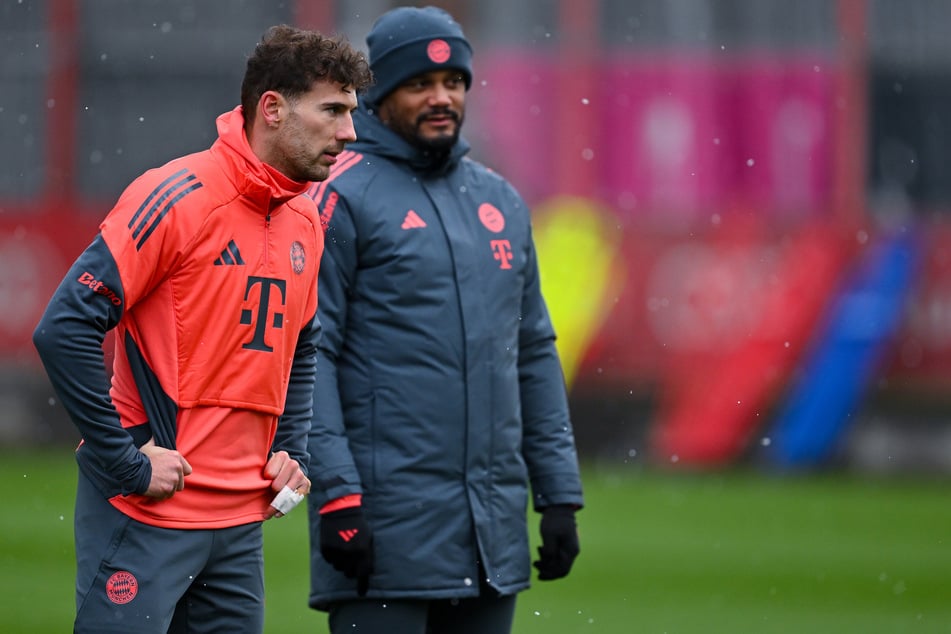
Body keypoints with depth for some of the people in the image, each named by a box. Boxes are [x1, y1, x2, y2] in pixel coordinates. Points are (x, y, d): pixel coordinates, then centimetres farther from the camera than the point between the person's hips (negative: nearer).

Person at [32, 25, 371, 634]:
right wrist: (125, 459, -17)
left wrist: (291, 452, 11)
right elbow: (64, 328, -18)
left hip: (243, 519, 7)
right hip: (147, 513, -7)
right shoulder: (178, 198, -13)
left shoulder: (306, 223, 11)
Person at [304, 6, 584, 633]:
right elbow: (308, 356, -10)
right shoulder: (344, 198, -4)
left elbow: (535, 355, 18)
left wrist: (561, 494, 12)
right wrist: (336, 496, -18)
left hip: (495, 529, 6)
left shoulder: (502, 202, 16)